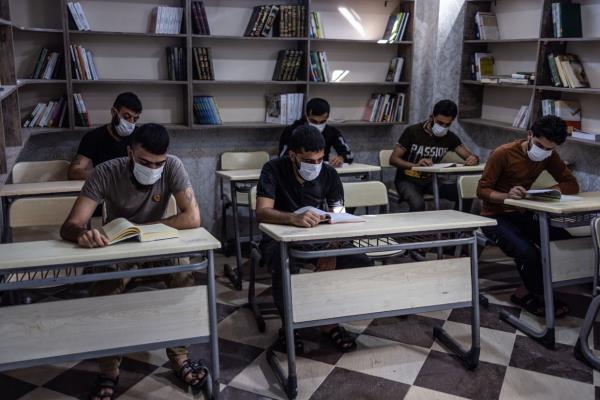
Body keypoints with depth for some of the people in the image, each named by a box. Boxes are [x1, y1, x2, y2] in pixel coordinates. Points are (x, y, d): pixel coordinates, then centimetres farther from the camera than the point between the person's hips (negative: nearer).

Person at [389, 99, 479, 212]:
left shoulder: (450, 137, 2)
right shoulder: (412, 131, -10)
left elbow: (471, 156, -1)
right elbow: (393, 159, -12)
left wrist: (473, 159, -27)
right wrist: (415, 165, -30)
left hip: (431, 181, 4)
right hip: (407, 180, -4)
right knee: (418, 203, -37)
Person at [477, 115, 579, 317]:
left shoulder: (549, 156, 1)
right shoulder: (503, 154, -16)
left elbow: (572, 185, -2)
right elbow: (482, 190, -13)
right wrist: (507, 196, -33)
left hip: (523, 215, 6)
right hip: (495, 217, -6)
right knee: (527, 252, -32)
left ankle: (525, 293, -4)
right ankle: (542, 298, -4)